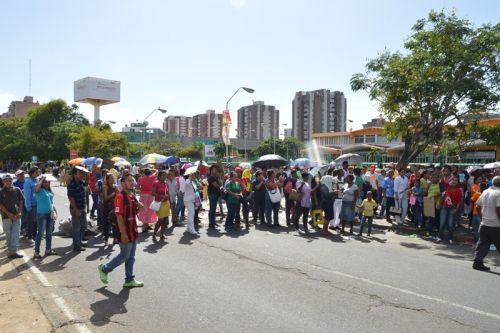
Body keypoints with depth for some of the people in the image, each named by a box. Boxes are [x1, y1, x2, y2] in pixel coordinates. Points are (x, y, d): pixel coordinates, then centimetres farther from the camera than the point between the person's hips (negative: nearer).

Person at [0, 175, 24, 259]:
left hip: (17, 216, 2)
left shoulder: (17, 190, 3)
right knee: (8, 235, 6)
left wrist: (20, 212, -5)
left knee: (16, 234, -2)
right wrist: (9, 213, -13)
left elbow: (21, 201, 6)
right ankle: (11, 251, 15)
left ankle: (13, 251, 1)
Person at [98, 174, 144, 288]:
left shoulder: (132, 196, 10)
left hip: (133, 230, 9)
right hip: (125, 232, -8)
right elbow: (119, 216, -20)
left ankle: (129, 280, 21)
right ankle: (104, 269, 21)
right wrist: (123, 233, -22)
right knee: (124, 255, 1)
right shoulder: (120, 196, -16)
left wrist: (139, 208, -2)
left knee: (131, 257, 12)